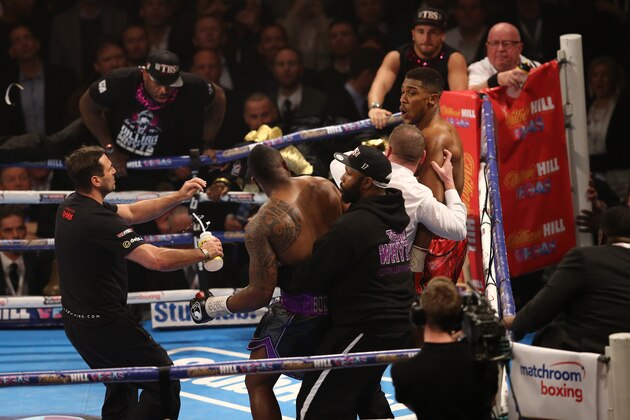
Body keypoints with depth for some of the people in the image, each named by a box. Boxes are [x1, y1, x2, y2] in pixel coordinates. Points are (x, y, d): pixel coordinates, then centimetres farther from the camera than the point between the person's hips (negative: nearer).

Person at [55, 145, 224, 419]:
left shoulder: (70, 206, 2)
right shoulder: (98, 220, -26)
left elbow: (132, 213, 12)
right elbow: (157, 259, -27)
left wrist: (179, 197, 5)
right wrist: (203, 253, -13)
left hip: (75, 320, 9)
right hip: (104, 322, -9)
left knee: (122, 385, 25)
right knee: (164, 381, 1)